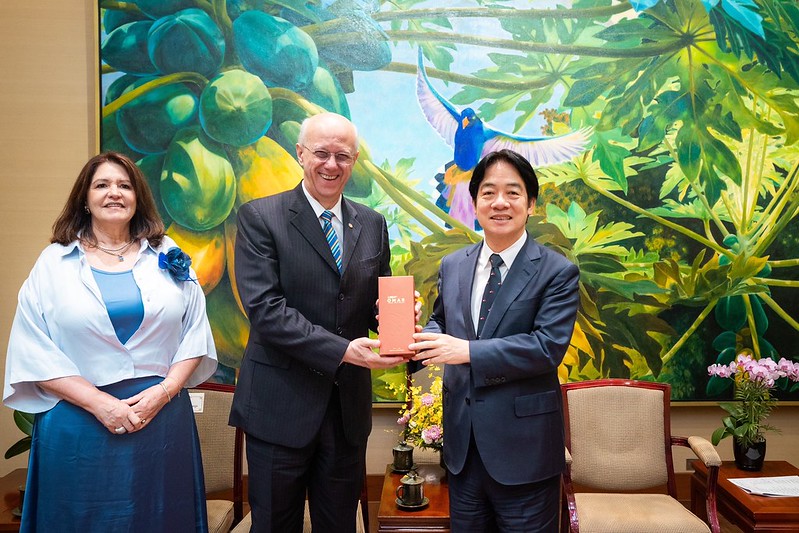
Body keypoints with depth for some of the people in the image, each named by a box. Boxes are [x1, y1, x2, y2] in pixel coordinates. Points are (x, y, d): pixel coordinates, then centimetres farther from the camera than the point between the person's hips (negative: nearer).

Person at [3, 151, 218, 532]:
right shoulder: (54, 262, 3)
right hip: (80, 426, -1)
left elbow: (195, 333, 3)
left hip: (163, 420, 2)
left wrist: (164, 390, -11)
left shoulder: (167, 256, 6)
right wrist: (99, 403, -13)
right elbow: (33, 351, -3)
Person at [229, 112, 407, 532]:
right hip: (281, 404, -4)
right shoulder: (260, 217, -7)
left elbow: (379, 301, 13)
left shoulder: (372, 225, 8)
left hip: (349, 405, 4)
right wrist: (341, 350, -24)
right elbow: (265, 308, -16)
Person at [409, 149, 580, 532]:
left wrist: (467, 350, -25)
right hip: (463, 443, 5)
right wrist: (421, 340, -9)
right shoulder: (452, 266, 6)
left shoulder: (557, 272, -10)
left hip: (523, 447, -4)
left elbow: (548, 347, -19)